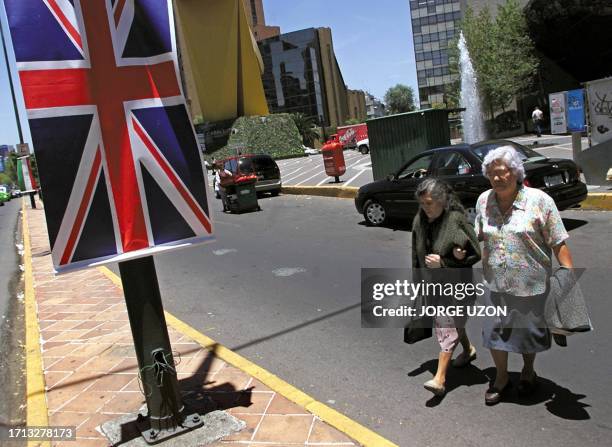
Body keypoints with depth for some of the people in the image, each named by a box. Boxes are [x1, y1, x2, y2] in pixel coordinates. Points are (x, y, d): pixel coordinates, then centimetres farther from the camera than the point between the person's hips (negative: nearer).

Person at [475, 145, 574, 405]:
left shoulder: (539, 201, -13)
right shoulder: (484, 201, 0)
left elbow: (558, 244, -12)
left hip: (531, 285, -3)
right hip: (495, 285, 3)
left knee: (529, 332, 17)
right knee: (495, 332, 12)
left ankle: (528, 372, 45)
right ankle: (501, 378, 35)